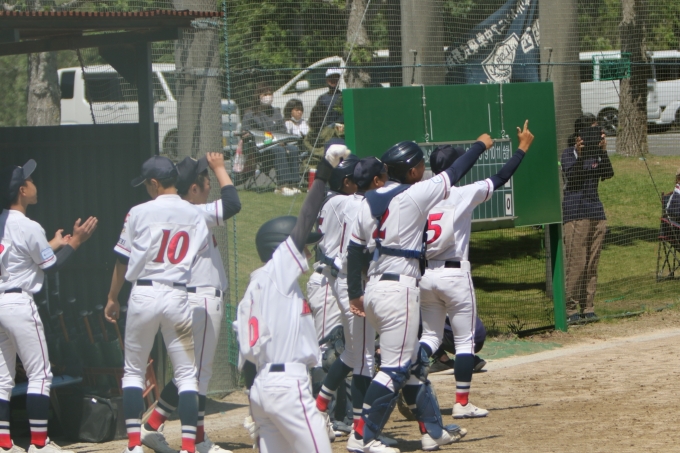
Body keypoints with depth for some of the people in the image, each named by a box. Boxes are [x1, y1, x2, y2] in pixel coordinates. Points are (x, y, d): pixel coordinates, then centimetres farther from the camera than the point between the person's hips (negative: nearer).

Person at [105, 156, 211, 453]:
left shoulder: (140, 213, -5)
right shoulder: (195, 216, 4)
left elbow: (123, 260, 1)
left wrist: (112, 298, 11)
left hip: (143, 294, -2)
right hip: (178, 297, 2)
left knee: (133, 370, 10)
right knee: (187, 373, 5)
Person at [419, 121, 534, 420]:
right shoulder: (462, 195, -8)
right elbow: (501, 178, -3)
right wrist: (523, 147, 7)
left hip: (424, 275, 4)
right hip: (454, 274, -4)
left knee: (430, 337, 16)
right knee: (465, 340, 7)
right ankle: (462, 403, 7)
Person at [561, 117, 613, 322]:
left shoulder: (596, 154, 12)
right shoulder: (568, 154, -1)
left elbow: (607, 174, -2)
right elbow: (571, 175, -16)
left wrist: (603, 152, -14)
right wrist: (580, 155, -27)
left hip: (596, 212, 5)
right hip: (575, 213, -5)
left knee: (592, 263, 5)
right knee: (576, 263, -9)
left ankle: (588, 307, 11)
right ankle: (571, 308, -3)